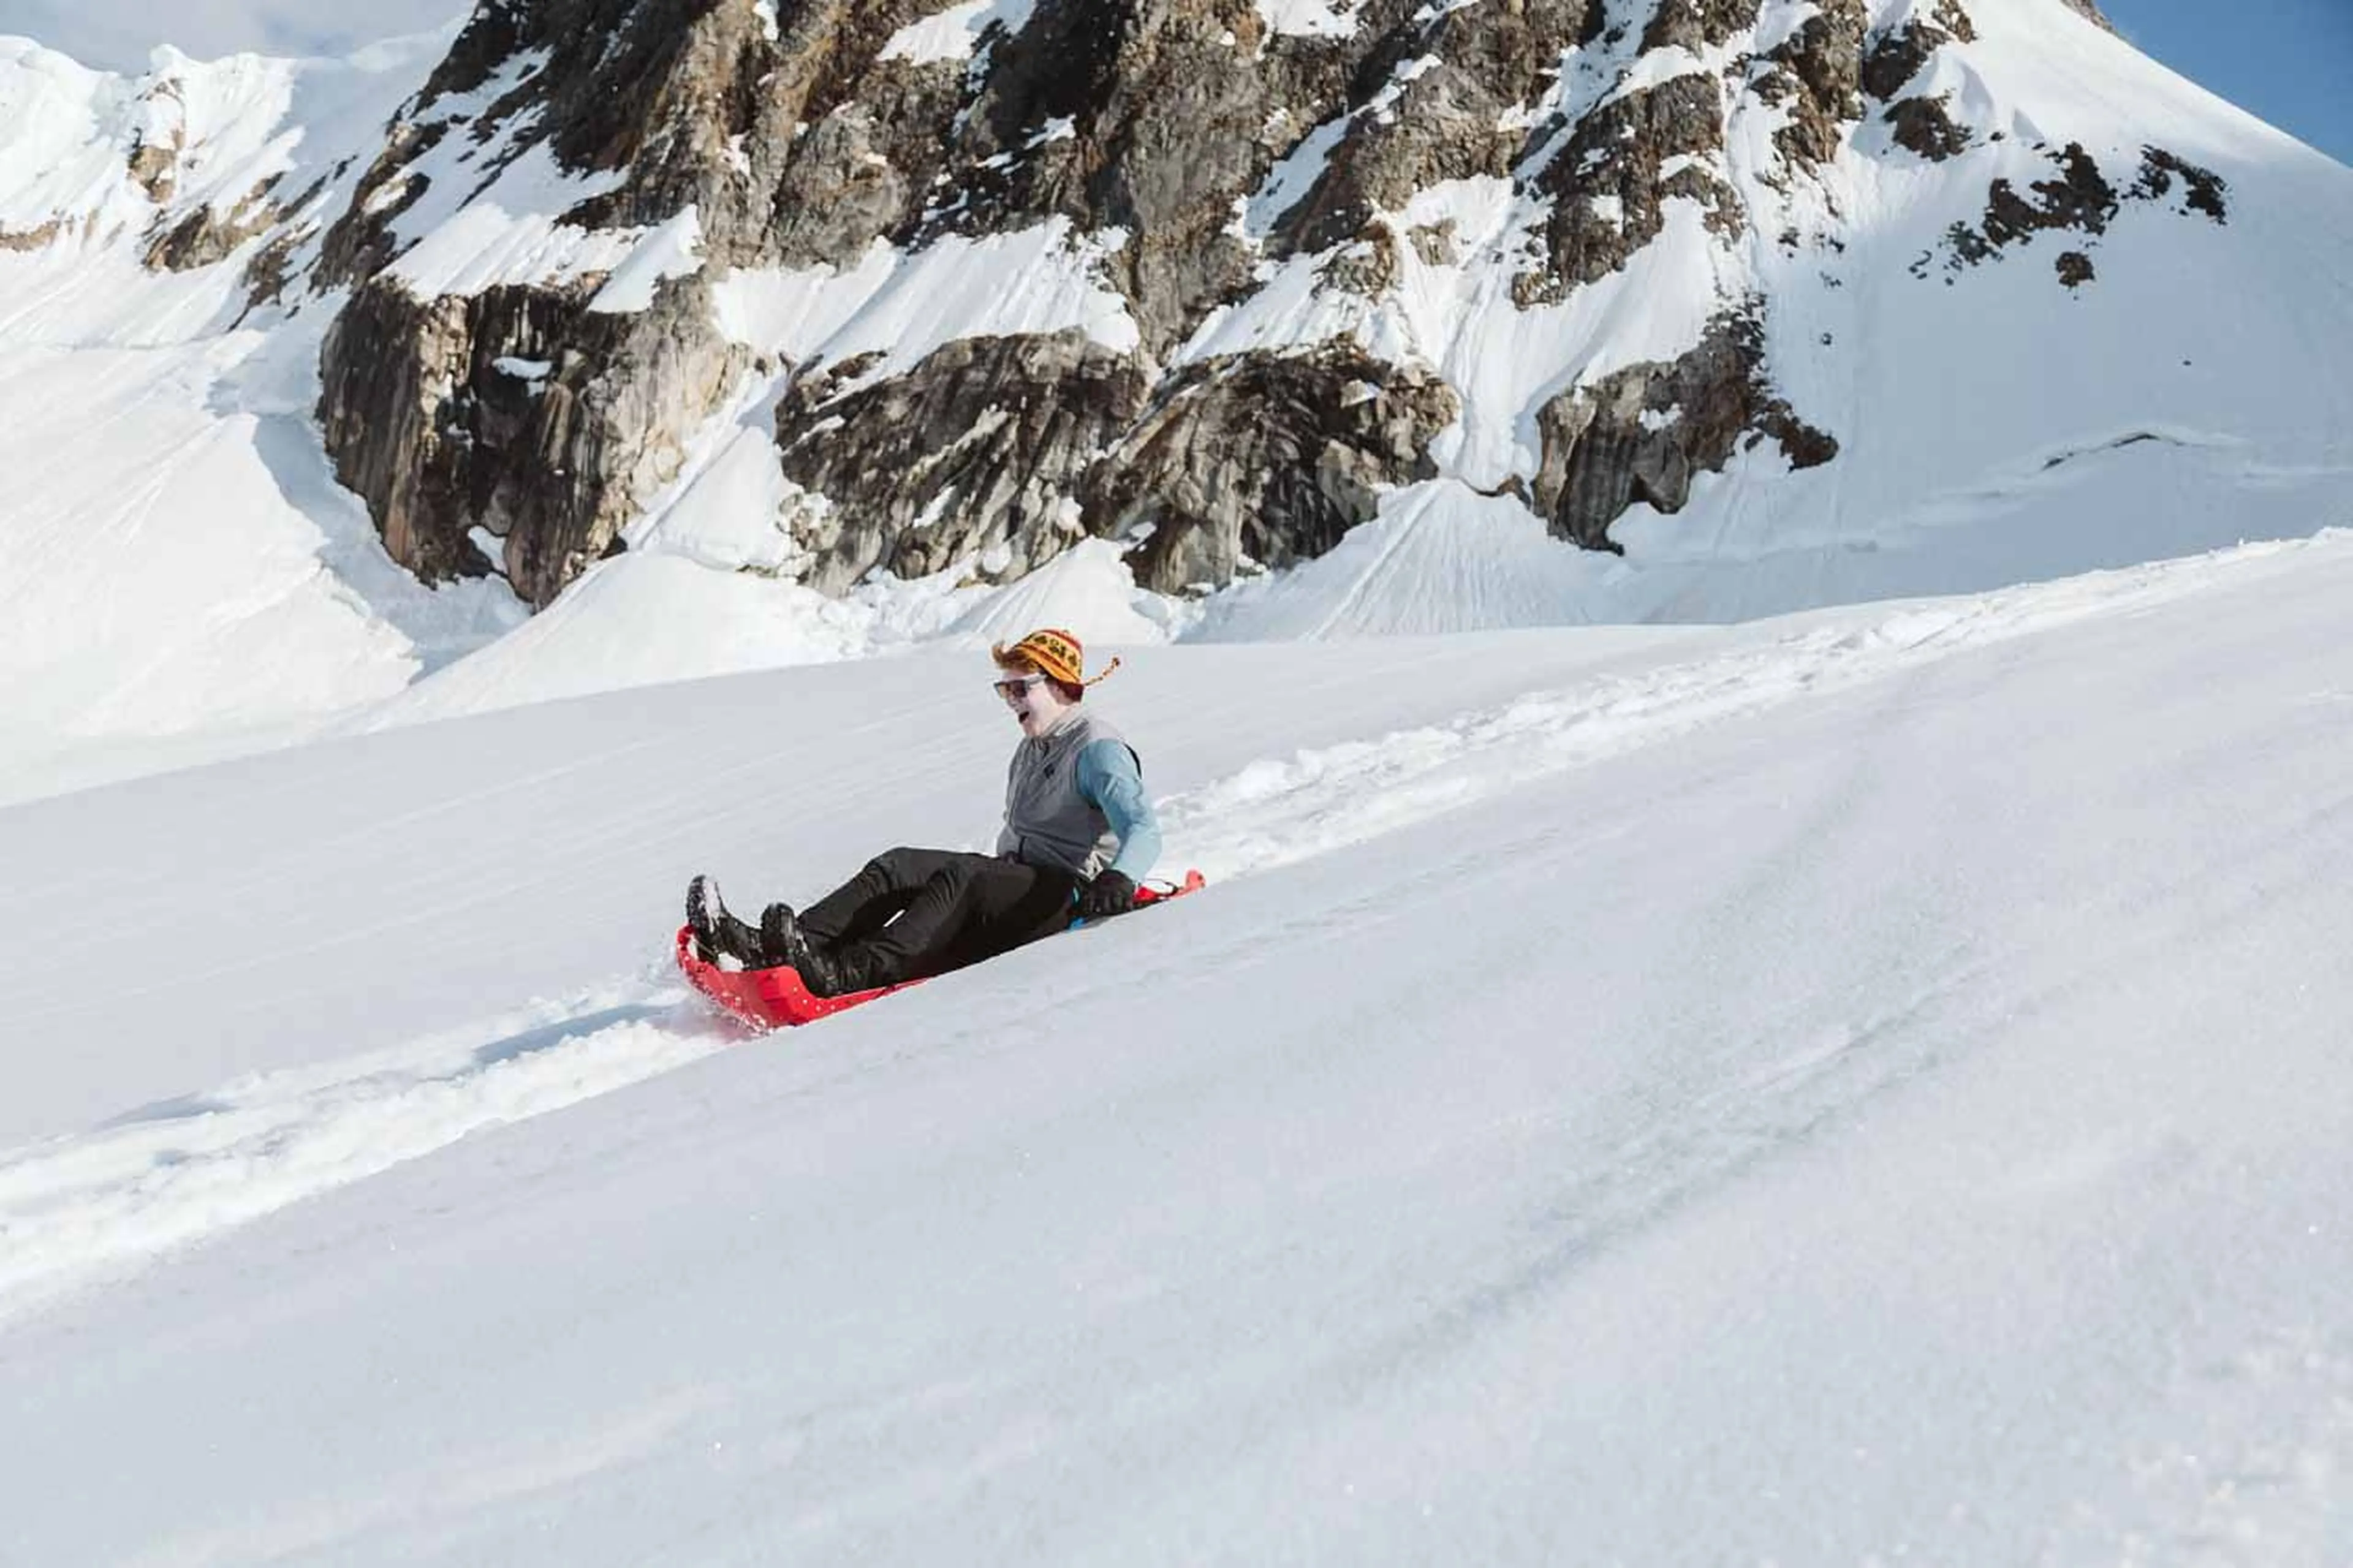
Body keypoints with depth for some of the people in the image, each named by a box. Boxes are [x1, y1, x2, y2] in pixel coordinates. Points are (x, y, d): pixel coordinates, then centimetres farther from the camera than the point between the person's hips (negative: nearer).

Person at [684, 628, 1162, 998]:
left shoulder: (1099, 749, -8)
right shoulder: (1032, 749, 22)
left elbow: (1143, 829, -24)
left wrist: (1118, 880, -42)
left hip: (1070, 896, -9)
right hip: (1017, 880, 9)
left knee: (959, 878, -35)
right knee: (897, 867, -13)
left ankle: (846, 974, -54)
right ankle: (769, 946, -28)